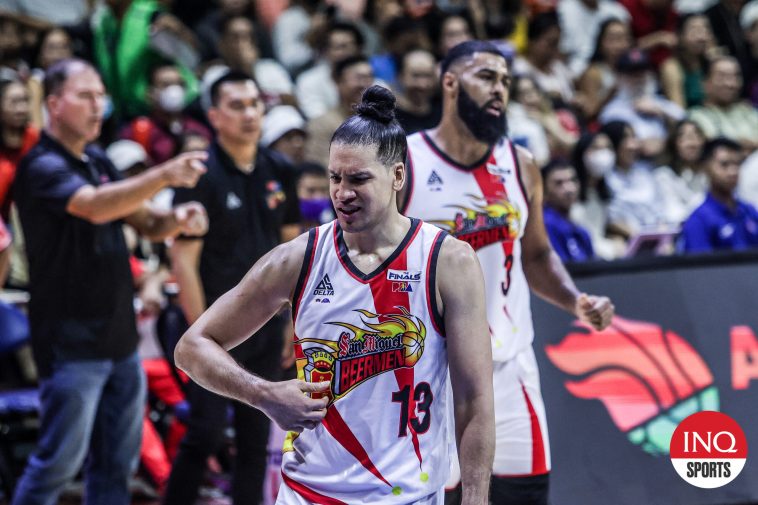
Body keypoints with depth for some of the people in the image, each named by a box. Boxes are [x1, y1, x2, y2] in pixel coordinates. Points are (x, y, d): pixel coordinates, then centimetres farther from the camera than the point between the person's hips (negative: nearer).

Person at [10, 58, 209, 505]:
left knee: (117, 465, 12)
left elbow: (147, 223, 16)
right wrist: (164, 175, -45)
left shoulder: (99, 162, 13)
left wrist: (177, 218, -7)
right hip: (72, 345, -8)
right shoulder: (42, 167, -14)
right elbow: (94, 206, -33)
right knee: (59, 463, -5)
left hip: (120, 338, 8)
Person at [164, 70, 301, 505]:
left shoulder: (278, 171, 6)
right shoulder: (202, 176, -11)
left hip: (266, 326, 5)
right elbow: (184, 259, -12)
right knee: (206, 436, -6)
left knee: (256, 439, 9)